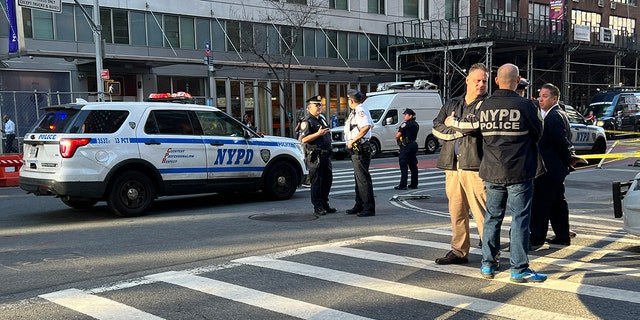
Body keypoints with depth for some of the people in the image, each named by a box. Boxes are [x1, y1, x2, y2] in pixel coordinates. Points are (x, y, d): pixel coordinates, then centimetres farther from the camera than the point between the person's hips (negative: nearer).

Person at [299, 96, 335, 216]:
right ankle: (317, 207, 0)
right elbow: (303, 139, -16)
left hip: (325, 155, 9)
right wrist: (318, 134, -23)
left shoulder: (322, 120, 20)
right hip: (314, 156, -9)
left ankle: (325, 204, 23)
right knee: (316, 182, -5)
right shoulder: (307, 122, -7)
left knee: (327, 180, 12)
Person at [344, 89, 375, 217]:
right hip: (356, 150, 11)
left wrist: (353, 140, -24)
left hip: (360, 150, -11)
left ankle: (369, 208, -5)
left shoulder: (360, 111, -15)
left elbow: (366, 126, -31)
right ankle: (359, 206, 27)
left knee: (363, 179, -8)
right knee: (358, 178, 17)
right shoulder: (356, 111, 16)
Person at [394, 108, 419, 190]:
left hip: (406, 146, -9)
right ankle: (414, 184, 17)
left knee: (404, 166, -6)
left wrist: (398, 140, 5)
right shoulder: (416, 124, 13)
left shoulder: (406, 124, -14)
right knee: (413, 165, 12)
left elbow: (397, 135, -16)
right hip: (413, 144, 9)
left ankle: (403, 185, -8)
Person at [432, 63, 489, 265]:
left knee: (482, 213, -6)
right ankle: (459, 251, 20)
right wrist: (459, 131, -3)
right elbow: (436, 128, 9)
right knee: (456, 212, 11)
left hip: (475, 165, -5)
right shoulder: (452, 104, 18)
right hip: (452, 165, 6)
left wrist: (453, 123, -2)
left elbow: (476, 126, -16)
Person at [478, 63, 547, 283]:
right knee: (520, 219, 2)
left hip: (492, 173, 4)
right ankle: (519, 269, 5)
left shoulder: (485, 106, 1)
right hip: (519, 173, -4)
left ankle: (488, 264, 20)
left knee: (492, 217, 14)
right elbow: (538, 133, 3)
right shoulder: (525, 105, -11)